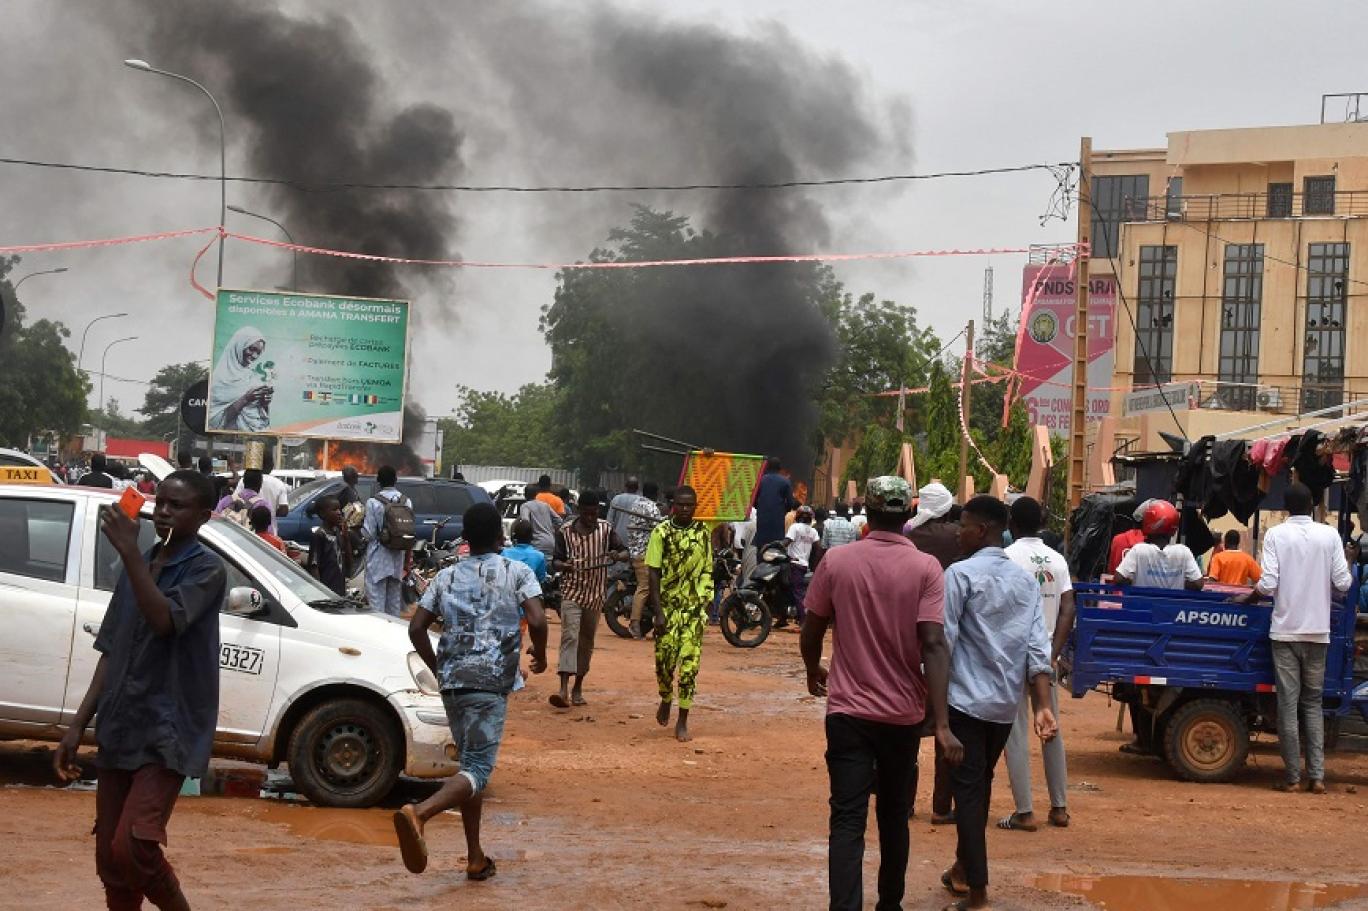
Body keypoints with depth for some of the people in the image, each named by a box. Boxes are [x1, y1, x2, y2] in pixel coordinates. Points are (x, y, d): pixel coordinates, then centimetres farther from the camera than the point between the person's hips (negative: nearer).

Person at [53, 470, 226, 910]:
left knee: (131, 848, -19)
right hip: (119, 730, 7)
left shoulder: (207, 570, -7)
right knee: (109, 859, 7)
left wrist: (128, 551, -25)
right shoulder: (138, 568, 14)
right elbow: (111, 652, 15)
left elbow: (164, 621, -25)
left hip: (168, 732, -7)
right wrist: (78, 725, 10)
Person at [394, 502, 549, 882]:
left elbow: (416, 628, 8)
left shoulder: (447, 576, 13)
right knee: (477, 769, -10)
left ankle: (476, 857, 17)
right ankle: (418, 813, -36)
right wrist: (540, 656, 6)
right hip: (490, 682, -5)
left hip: (451, 680, 5)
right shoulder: (518, 573, 1)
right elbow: (536, 620, -12)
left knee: (470, 762, 17)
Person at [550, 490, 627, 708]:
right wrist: (563, 565, -23)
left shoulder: (606, 529, 2)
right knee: (570, 637, -16)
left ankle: (578, 688, 24)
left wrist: (617, 555, -19)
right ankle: (564, 690, -25)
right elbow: (555, 561, 1)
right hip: (572, 591, -3)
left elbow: (625, 552, 6)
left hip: (596, 594, 3)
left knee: (587, 641, 11)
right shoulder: (565, 532, -2)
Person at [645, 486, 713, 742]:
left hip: (694, 609, 1)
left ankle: (683, 721, 3)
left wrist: (706, 607, 5)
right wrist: (658, 612, -11)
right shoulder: (661, 533, -4)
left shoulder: (703, 533, 3)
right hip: (668, 607, -1)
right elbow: (654, 574, -5)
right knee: (664, 660, 2)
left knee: (689, 664, -4)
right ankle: (666, 699, 34)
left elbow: (707, 572, 10)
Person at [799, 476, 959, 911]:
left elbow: (811, 633, 3)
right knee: (894, 815, 18)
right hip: (903, 713, 1)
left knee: (848, 820, -4)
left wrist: (814, 672, 25)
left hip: (848, 711, -1)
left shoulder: (836, 562, -4)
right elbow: (933, 644, -16)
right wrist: (941, 724, -19)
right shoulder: (924, 568, -8)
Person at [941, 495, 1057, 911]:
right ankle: (963, 869, 36)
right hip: (1006, 703, 6)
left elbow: (943, 641, -13)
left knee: (968, 790, -3)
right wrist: (1043, 705, -3)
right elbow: (1037, 647, 1)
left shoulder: (961, 574, -10)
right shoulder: (1026, 580, 8)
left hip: (966, 700, -6)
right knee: (981, 786, 20)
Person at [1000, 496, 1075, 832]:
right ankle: (1059, 807, 18)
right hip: (1045, 654, 5)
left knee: (1016, 734, -1)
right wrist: (1054, 653, -1)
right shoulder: (1057, 560, 7)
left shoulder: (1007, 557, -9)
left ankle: (1024, 812, -2)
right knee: (1051, 731, 14)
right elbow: (1067, 610, 0)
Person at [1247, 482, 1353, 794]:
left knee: (1288, 704, 2)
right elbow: (1343, 582, -3)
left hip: (1285, 630, -2)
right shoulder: (1329, 535, 0)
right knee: (1313, 702, 11)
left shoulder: (1276, 534, -5)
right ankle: (1316, 776, 3)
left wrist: (1250, 596, 8)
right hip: (1318, 631, 2)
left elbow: (1268, 584, -12)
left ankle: (1292, 776, 2)